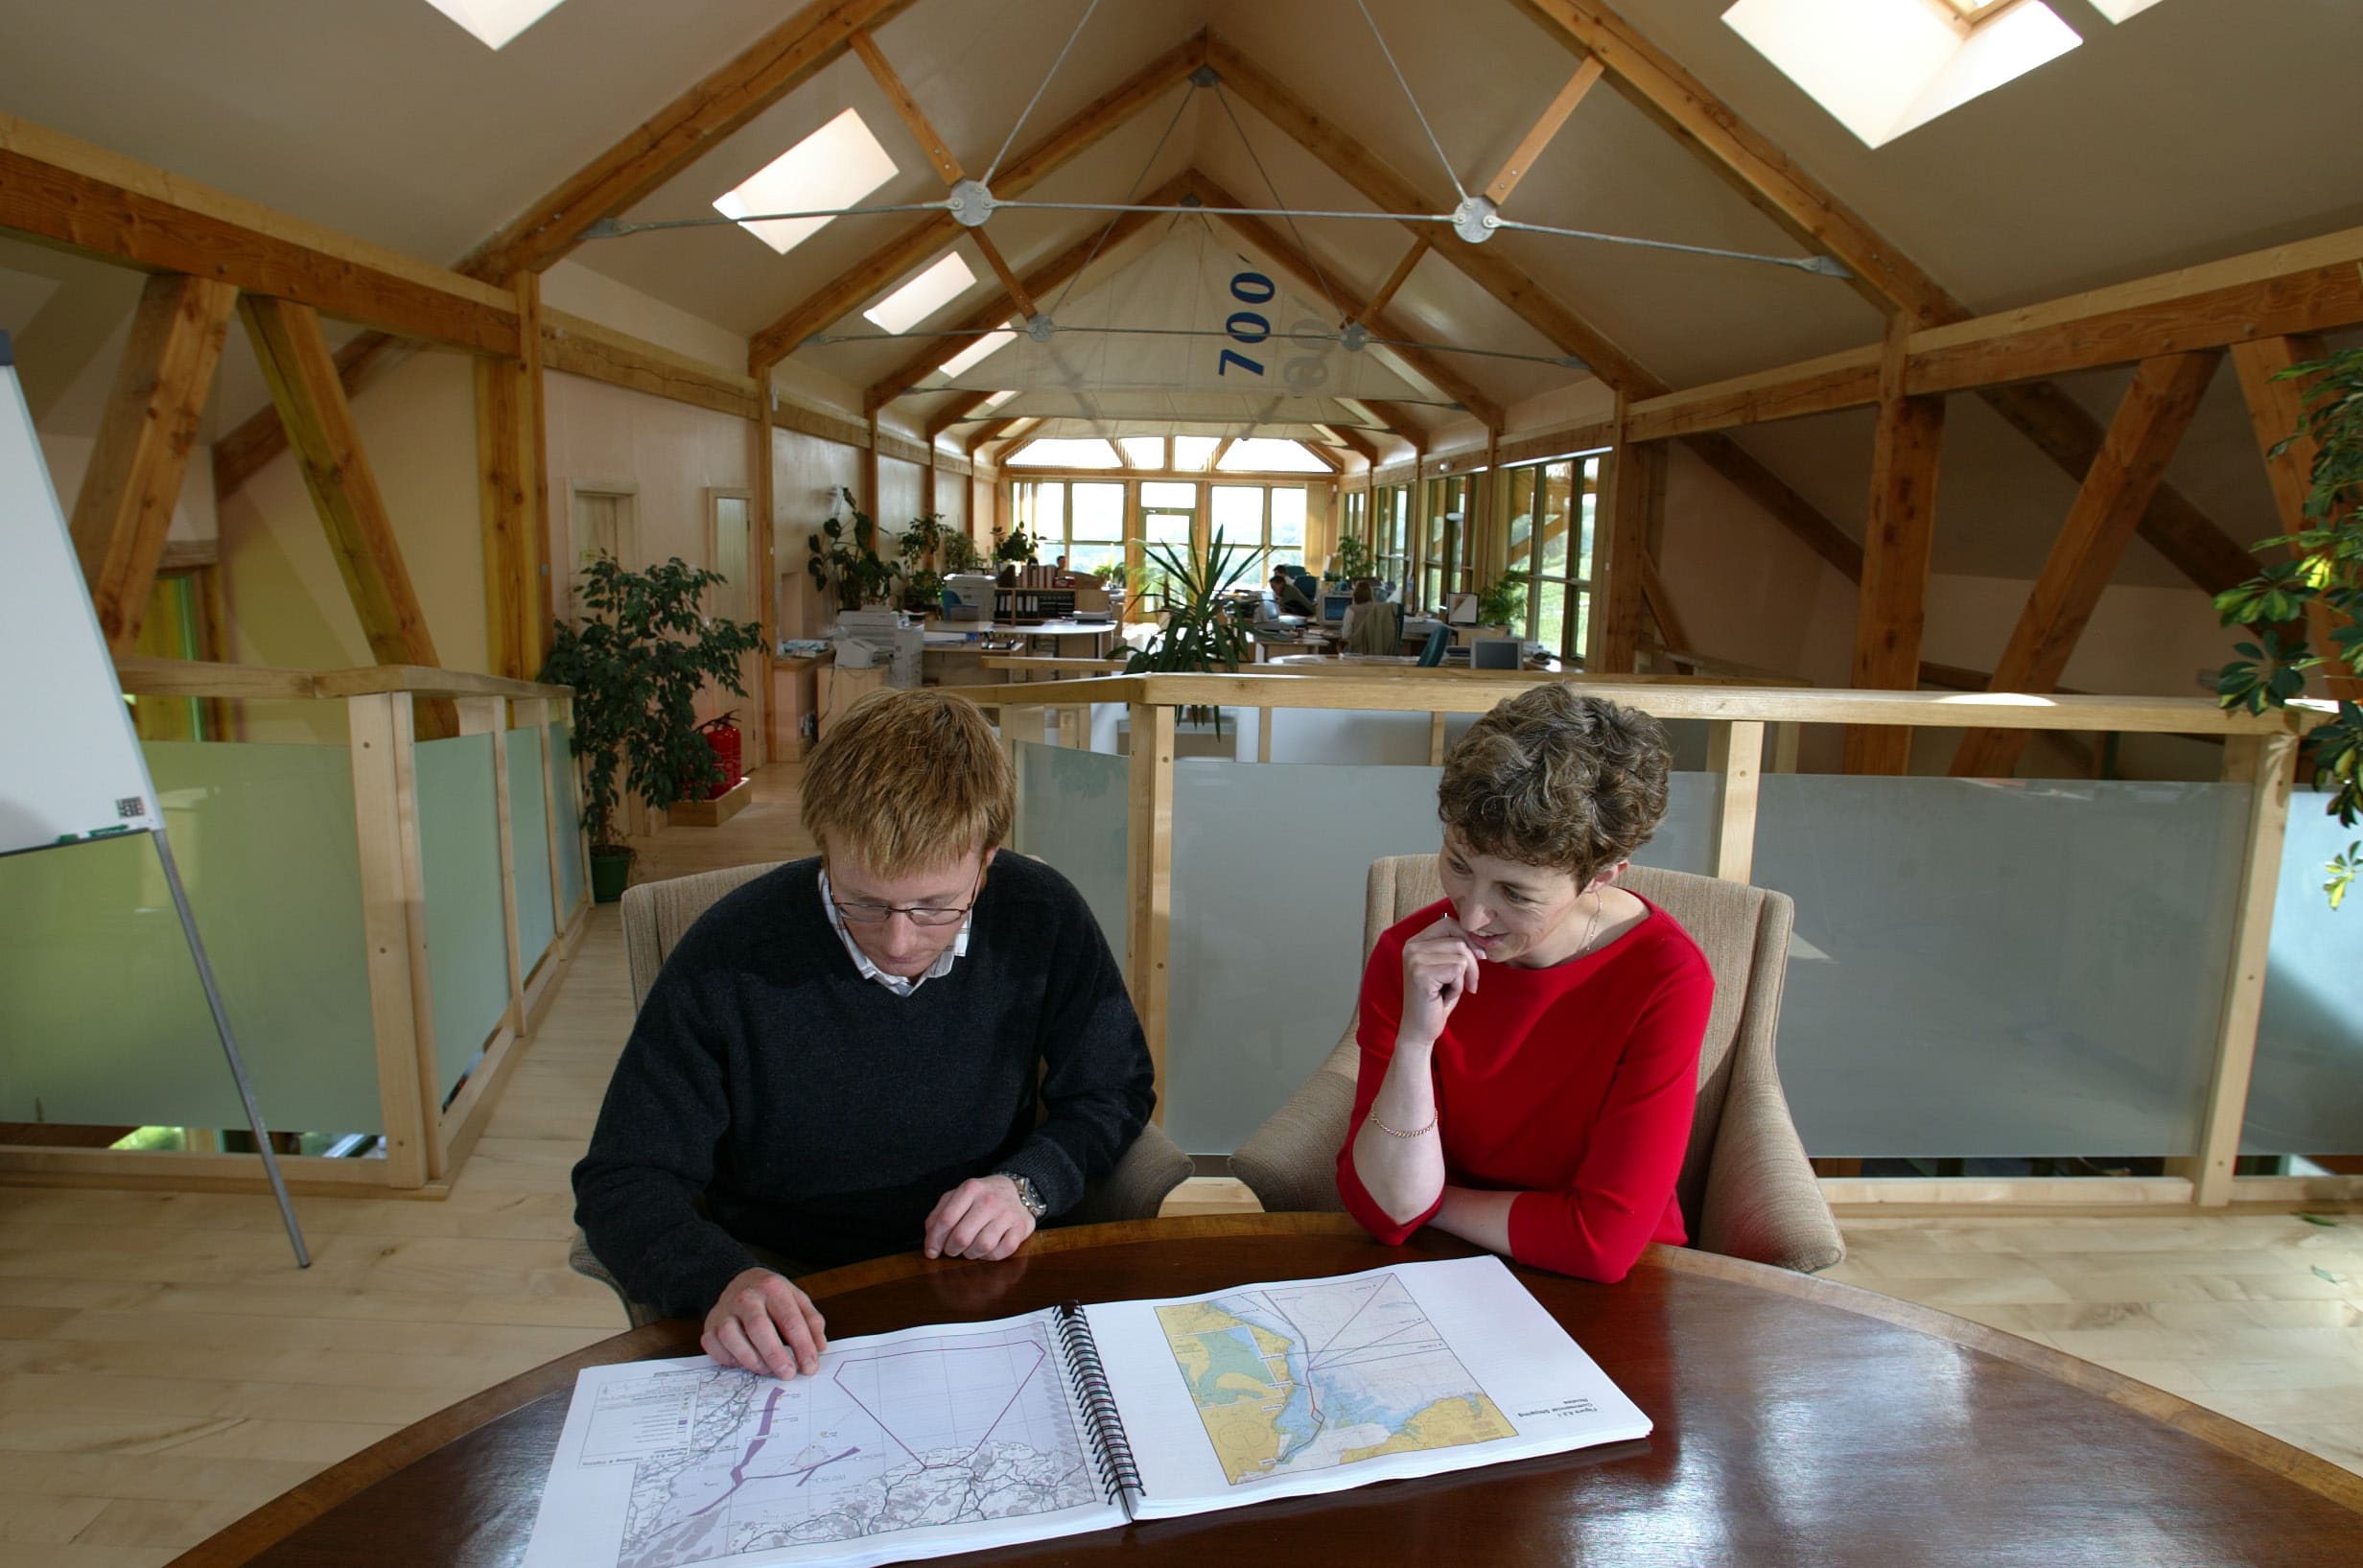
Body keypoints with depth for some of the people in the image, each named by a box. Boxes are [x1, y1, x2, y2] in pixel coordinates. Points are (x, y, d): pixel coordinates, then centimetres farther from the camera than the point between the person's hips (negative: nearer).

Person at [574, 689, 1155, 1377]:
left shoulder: (1045, 920, -12)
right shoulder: (731, 957, -17)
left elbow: (1112, 1093, 3)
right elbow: (621, 1182, -10)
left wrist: (1029, 1183, -16)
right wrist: (724, 1281, -29)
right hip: (789, 1294, 1)